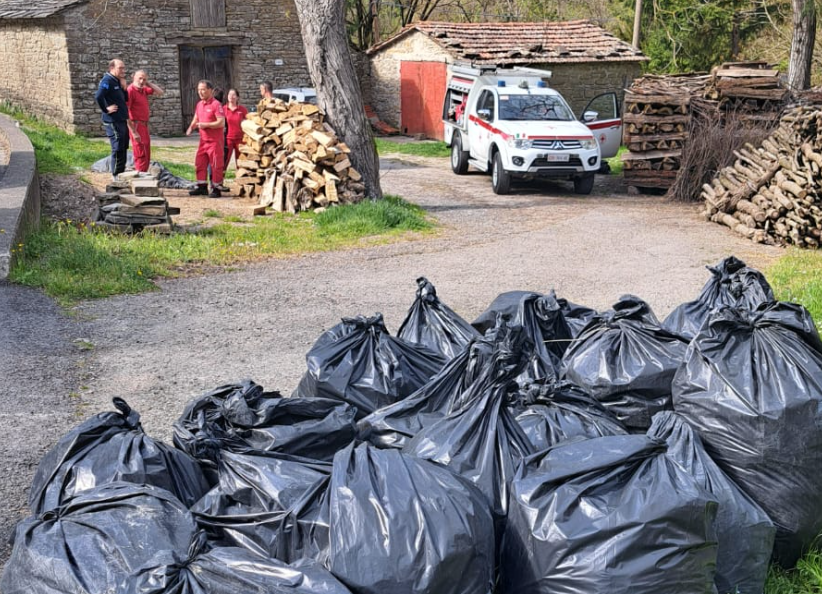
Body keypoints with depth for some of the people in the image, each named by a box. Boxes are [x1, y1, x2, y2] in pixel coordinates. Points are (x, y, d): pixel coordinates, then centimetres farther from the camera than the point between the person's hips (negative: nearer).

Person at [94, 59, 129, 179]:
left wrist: (123, 87, 3)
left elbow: (126, 98, 19)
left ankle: (121, 173, 24)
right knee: (118, 148, -6)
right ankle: (116, 175, 2)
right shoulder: (107, 81, -15)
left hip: (122, 120, 9)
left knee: (124, 148, 15)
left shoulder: (117, 82, 14)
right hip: (113, 121, -9)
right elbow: (98, 97, -29)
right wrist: (106, 109, -19)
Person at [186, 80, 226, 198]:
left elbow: (221, 123, -19)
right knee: (199, 164, 9)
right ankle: (202, 187, 17)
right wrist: (191, 127, 4)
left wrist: (205, 125, -21)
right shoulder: (199, 104, 11)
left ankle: (216, 189, 5)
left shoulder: (216, 104, -12)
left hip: (215, 140, -8)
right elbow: (196, 119, 24)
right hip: (203, 140, 8)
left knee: (215, 165, -1)